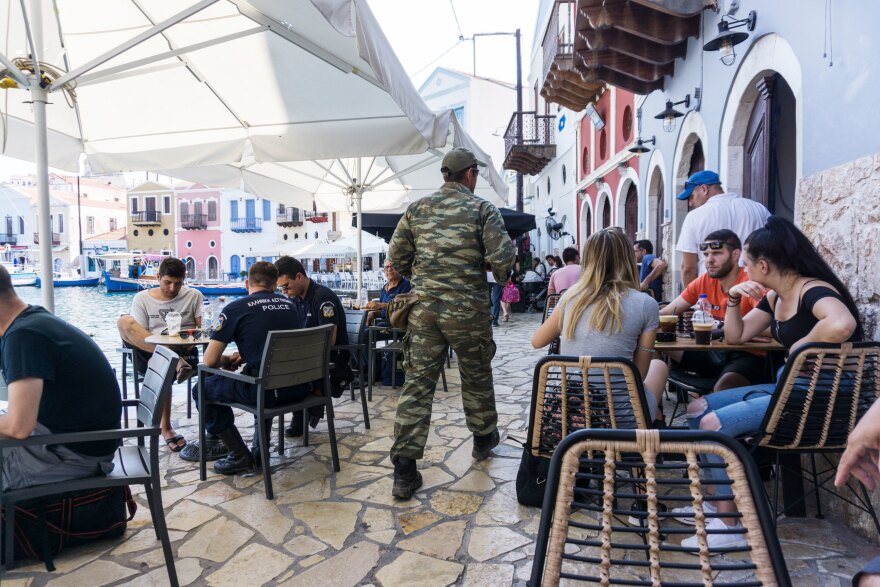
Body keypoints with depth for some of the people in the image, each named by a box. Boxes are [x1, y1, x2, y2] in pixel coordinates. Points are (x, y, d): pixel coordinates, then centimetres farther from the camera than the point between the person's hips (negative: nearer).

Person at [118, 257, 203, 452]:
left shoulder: (194, 296, 12)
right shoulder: (142, 298, 12)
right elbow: (139, 334, 2)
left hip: (186, 351, -1)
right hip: (149, 351, 2)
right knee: (124, 322, -25)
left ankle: (165, 428, -28)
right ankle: (176, 362, -41)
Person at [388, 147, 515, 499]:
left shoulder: (417, 209, 7)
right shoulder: (482, 209, -4)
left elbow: (396, 256, 7)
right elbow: (503, 258, -13)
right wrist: (499, 276, 9)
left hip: (423, 309, 3)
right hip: (468, 310, -2)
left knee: (417, 382, 2)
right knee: (476, 377, 18)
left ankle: (404, 469, 0)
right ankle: (484, 439, 39)